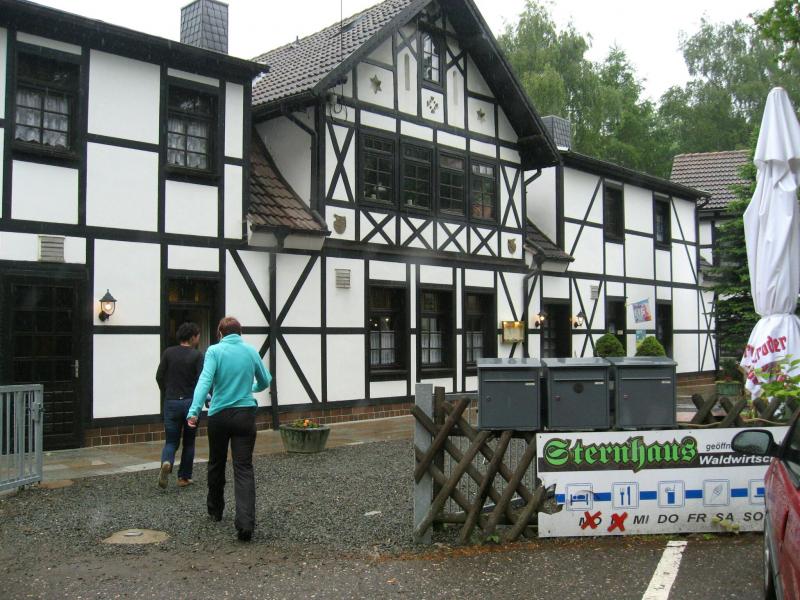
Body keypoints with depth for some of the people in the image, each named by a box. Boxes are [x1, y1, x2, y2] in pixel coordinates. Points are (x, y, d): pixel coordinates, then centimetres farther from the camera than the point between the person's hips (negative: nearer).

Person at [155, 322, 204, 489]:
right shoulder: (197, 355, -8)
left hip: (171, 402, 2)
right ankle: (184, 477, 17)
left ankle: (166, 463, -22)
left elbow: (159, 376, 3)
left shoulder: (168, 353, 2)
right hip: (191, 403, -2)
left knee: (171, 441, 8)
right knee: (189, 442, 13)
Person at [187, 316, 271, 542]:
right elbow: (265, 381, 17)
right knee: (244, 469, -2)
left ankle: (215, 510, 38)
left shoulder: (214, 351, -4)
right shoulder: (251, 351, 4)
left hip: (219, 415, -1)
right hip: (246, 415, 1)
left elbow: (205, 380, -19)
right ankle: (245, 522, -17)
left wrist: (194, 411, -26)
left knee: (216, 464, 20)